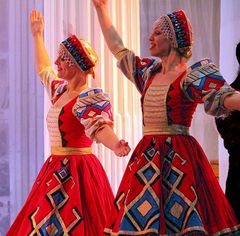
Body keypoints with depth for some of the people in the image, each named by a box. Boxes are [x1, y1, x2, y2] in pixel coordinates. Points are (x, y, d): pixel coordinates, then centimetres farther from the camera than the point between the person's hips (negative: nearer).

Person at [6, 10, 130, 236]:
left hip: (76, 174, -9)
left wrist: (116, 145, -54)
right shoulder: (60, 90, 12)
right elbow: (44, 70, 33)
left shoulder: (90, 97, -14)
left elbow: (99, 126, -33)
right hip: (55, 171, 9)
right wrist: (37, 35, 41)